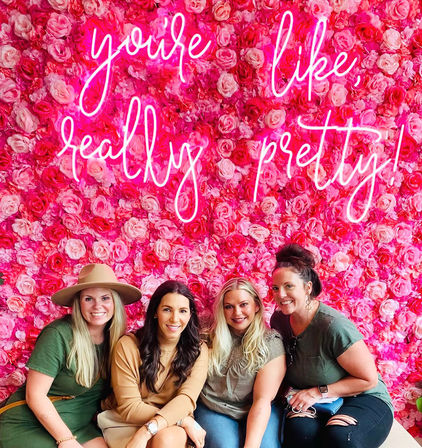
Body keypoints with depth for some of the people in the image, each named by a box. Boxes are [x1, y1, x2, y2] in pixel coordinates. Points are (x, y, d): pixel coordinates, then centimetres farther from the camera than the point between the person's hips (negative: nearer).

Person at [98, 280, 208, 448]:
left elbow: (186, 398, -16)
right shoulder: (128, 346, -10)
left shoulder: (198, 350, -3)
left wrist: (147, 431, -31)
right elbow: (129, 407, -11)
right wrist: (183, 420, -19)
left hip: (172, 425, 1)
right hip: (126, 423, -1)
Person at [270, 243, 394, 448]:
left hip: (362, 400, -3)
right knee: (298, 429, -31)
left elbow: (369, 380, -15)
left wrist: (319, 392, -17)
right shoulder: (279, 319, -3)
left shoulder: (334, 326, -23)